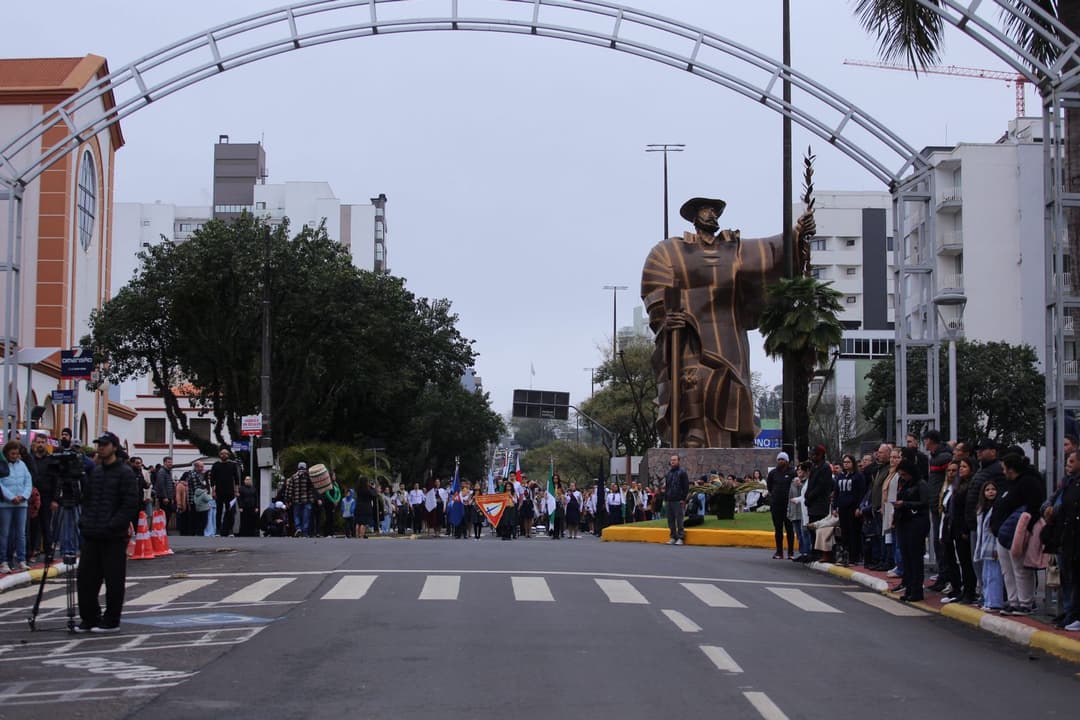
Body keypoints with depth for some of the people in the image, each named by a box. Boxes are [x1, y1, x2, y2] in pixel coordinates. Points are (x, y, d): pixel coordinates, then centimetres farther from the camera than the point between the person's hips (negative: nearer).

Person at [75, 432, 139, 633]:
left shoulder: (125, 473, -6)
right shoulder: (93, 472, 16)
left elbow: (131, 505, -12)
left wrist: (112, 525, -17)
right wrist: (84, 521, 5)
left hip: (114, 537, -7)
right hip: (91, 535, 7)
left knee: (114, 580, 0)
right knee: (85, 578, 7)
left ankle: (111, 621, 8)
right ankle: (90, 618, 17)